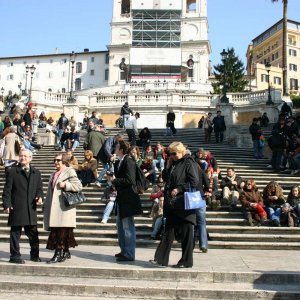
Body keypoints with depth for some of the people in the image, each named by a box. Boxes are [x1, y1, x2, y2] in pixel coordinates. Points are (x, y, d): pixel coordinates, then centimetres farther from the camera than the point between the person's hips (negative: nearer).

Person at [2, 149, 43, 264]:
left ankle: (35, 255, 23)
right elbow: (7, 190, -2)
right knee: (15, 233, 2)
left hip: (31, 209, 4)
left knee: (33, 233, 10)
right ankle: (15, 256, 12)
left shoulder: (36, 172, 13)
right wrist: (7, 205, -10)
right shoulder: (12, 171, 1)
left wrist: (40, 197, -4)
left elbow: (39, 188, 16)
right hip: (16, 208, -3)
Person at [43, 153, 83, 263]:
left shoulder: (70, 172, 0)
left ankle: (59, 254, -10)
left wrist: (65, 185, -17)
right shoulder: (54, 174, 24)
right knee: (55, 230, 8)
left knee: (62, 231, -11)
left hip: (64, 207, -8)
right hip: (54, 208, 8)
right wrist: (46, 205, 21)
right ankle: (66, 252, 18)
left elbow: (78, 186, -10)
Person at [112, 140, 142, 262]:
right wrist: (112, 180, 0)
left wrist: (114, 180, -16)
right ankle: (124, 251, 28)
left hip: (128, 199, -10)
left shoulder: (129, 161, -14)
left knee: (128, 227, -4)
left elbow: (129, 180, -21)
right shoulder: (118, 162, 12)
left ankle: (129, 254, 3)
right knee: (120, 226, 17)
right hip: (121, 198, 10)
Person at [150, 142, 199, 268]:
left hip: (183, 204, -8)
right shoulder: (173, 164, 14)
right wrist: (168, 166, 4)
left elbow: (194, 182, -14)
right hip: (171, 204, 8)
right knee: (168, 232, 9)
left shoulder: (189, 163, -8)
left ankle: (186, 261, 11)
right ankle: (161, 259, 12)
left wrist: (179, 189, -17)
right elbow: (165, 178, 18)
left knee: (186, 234, 2)